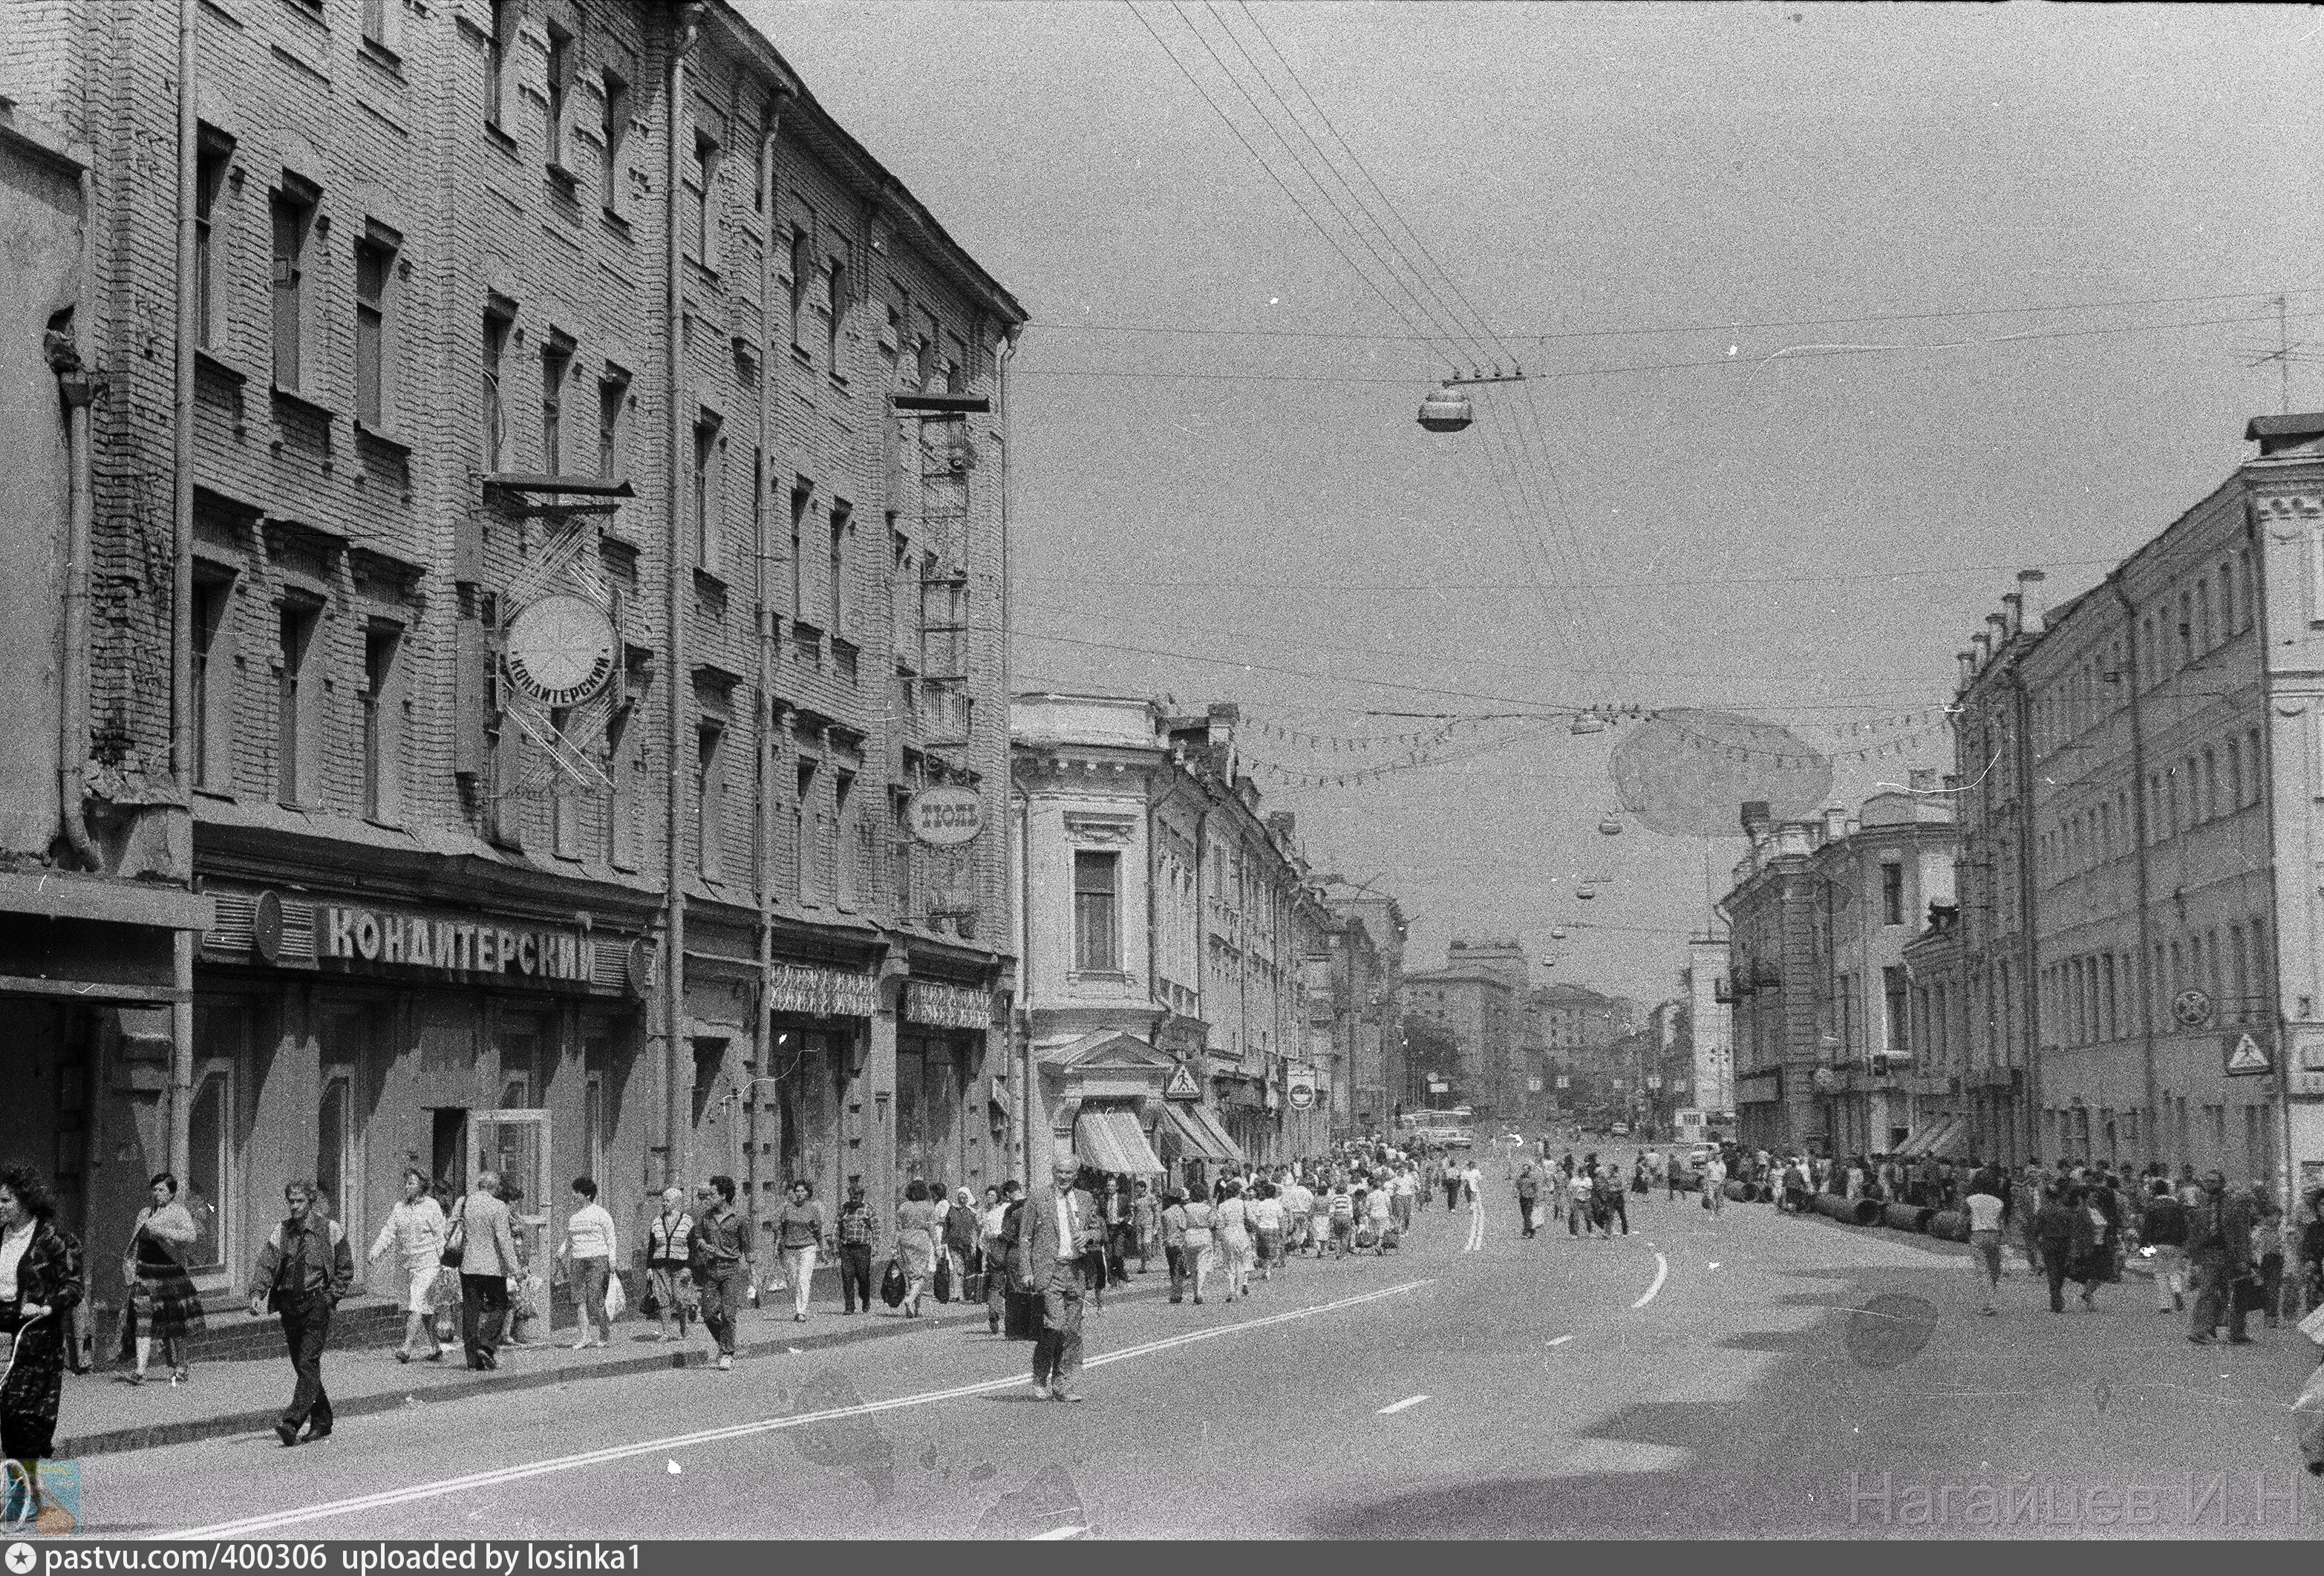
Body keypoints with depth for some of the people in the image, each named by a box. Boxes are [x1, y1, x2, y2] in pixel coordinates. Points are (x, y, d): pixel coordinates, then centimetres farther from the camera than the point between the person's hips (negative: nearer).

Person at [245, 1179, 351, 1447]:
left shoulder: (329, 1229, -1)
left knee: (308, 1364, -13)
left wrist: (330, 1297, -5)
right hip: (289, 1302, 4)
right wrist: (257, 1294, -19)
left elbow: (345, 1268, 5)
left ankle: (292, 1423, -21)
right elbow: (266, 1264, -3)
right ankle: (321, 1423, 20)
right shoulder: (282, 1231, 6)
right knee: (302, 1367, 9)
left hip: (316, 1304, -4)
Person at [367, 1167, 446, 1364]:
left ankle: (407, 1347, -24)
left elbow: (441, 1237, -5)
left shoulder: (432, 1206, -4)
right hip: (408, 1265, 6)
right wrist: (375, 1253, -10)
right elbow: (388, 1232, 4)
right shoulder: (400, 1207, 10)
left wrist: (443, 1264, -9)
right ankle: (436, 1349, 22)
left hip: (428, 1264, -6)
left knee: (417, 1303, -17)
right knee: (426, 1308, 12)